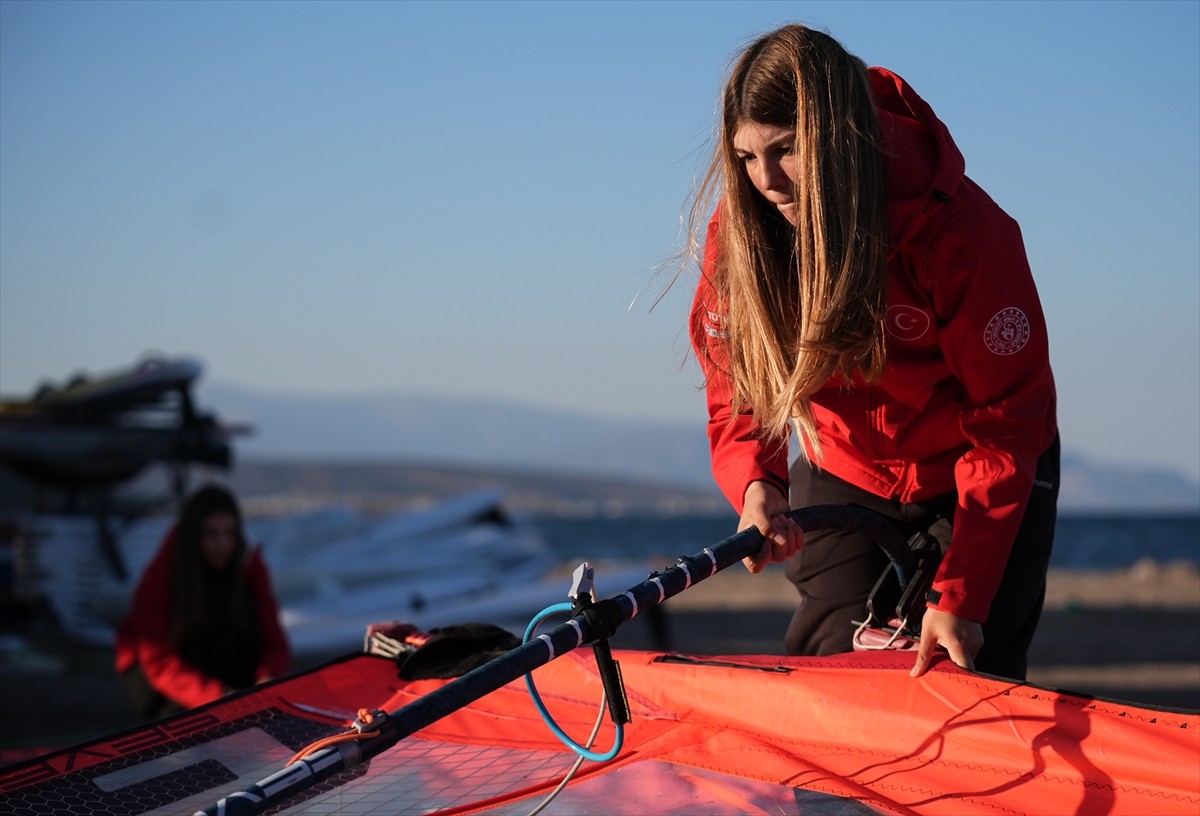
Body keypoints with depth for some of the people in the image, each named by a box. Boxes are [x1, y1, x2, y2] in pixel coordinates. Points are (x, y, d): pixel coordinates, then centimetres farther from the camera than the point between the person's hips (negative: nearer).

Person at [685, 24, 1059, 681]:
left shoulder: (962, 227, -30)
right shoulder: (739, 231, -20)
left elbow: (1007, 418, -25)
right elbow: (737, 394, -13)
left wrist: (961, 594, -31)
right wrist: (756, 485, -38)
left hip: (975, 477, -3)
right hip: (844, 478, 3)